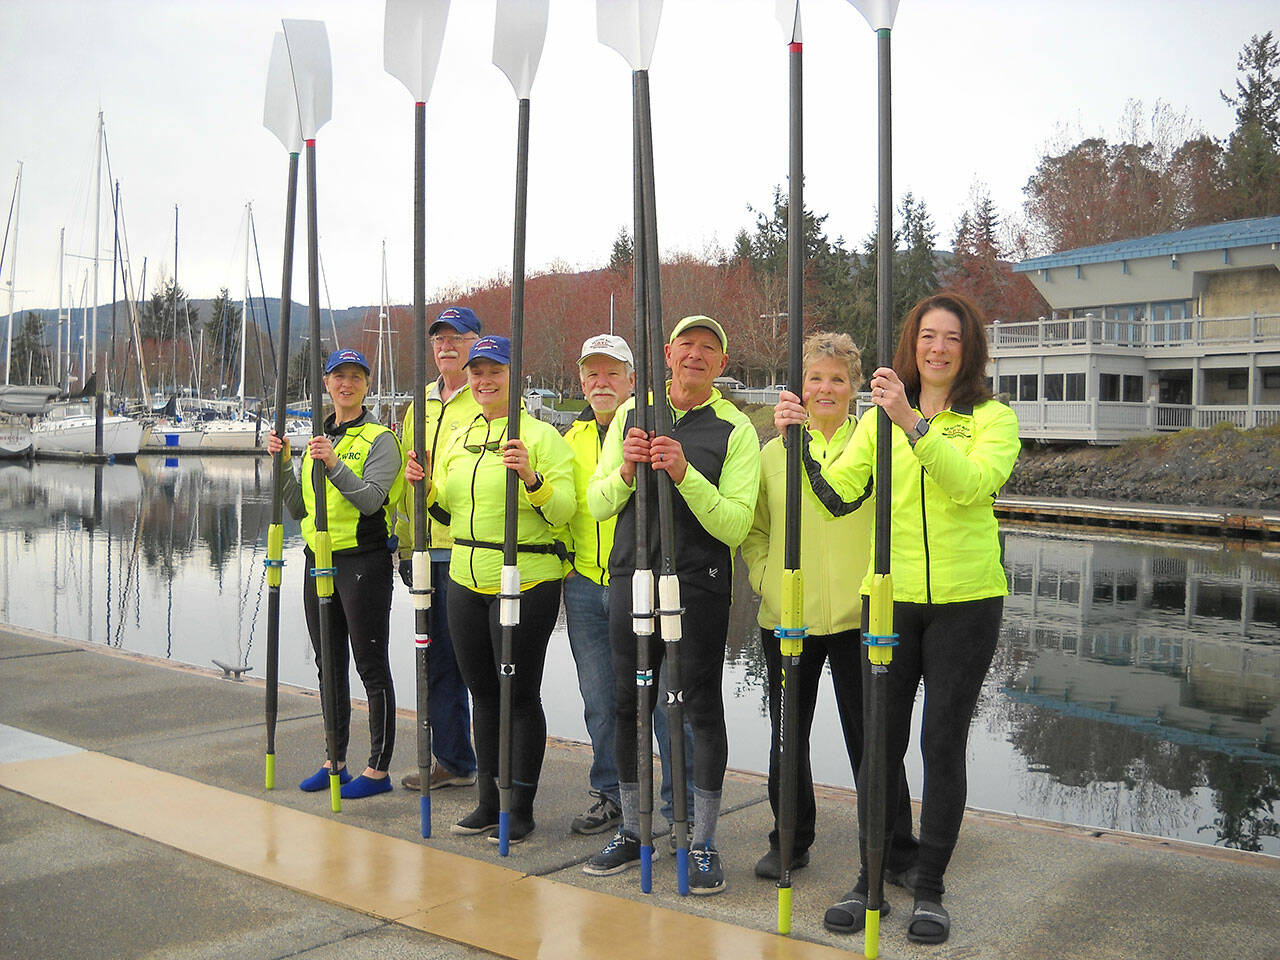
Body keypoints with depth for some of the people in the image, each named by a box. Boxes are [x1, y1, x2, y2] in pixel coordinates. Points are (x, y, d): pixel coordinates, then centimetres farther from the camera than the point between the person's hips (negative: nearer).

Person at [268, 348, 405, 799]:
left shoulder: (380, 439, -5)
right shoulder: (319, 439, 16)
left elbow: (371, 499, -18)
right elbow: (300, 508, 16)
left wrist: (334, 464, -28)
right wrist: (282, 465, 4)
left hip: (364, 562, -7)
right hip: (320, 560, 8)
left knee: (371, 666, -3)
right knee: (329, 665, 13)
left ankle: (378, 769, 4)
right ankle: (335, 762, 23)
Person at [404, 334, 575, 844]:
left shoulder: (541, 436, -7)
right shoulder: (458, 439, 14)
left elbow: (563, 511, -15)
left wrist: (531, 479, -31)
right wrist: (425, 488, 2)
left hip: (525, 584, -7)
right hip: (467, 582, 7)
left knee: (520, 695, 0)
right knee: (483, 692, 14)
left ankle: (521, 808, 11)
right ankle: (488, 800, 25)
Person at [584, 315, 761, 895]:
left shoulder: (735, 430, -1)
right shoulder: (631, 414, 9)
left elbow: (735, 523, -11)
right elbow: (596, 506, 7)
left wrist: (686, 475, -23)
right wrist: (625, 471, -13)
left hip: (699, 586, -3)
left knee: (702, 707, 1)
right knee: (629, 705, 10)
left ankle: (703, 844, 14)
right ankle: (632, 831, 26)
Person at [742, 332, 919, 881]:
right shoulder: (774, 453, 9)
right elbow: (752, 529, 15)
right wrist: (765, 579, 1)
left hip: (857, 616, -3)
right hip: (785, 618, 3)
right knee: (788, 737, 13)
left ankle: (897, 852, 16)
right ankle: (790, 843, 29)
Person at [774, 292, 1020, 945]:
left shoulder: (992, 418, 0)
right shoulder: (882, 418, 8)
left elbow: (972, 482, -22)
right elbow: (839, 496, -3)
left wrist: (912, 422, -31)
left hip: (966, 601, -2)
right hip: (890, 598, 2)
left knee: (943, 743, 3)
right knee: (881, 741, 7)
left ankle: (930, 889, 17)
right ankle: (870, 881, 21)